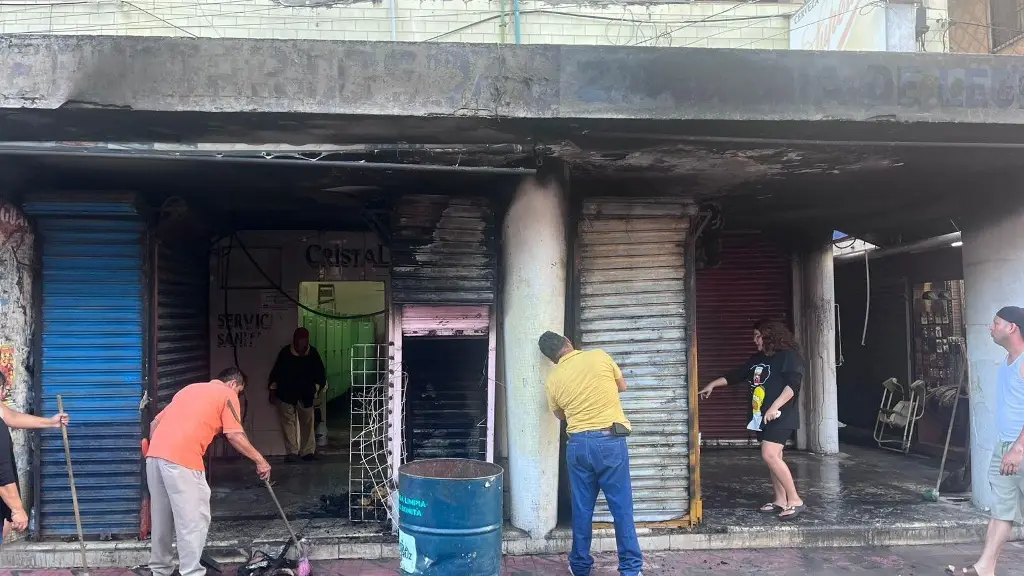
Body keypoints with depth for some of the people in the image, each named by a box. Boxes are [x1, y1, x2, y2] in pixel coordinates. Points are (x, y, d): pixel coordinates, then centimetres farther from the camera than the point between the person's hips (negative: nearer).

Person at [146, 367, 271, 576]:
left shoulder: (190, 388, 29)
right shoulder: (227, 394, 9)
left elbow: (155, 423, 27)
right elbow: (234, 435, -2)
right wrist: (260, 460, 6)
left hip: (155, 455, 8)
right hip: (182, 459, -8)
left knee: (162, 518, 19)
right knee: (193, 520, -1)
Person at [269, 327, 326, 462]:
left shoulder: (313, 353, -1)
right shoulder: (285, 352, -3)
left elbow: (320, 375, 8)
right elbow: (276, 373, 6)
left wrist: (316, 389, 0)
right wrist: (273, 390, 6)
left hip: (306, 395, 1)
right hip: (286, 394, -1)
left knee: (307, 423, 5)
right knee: (288, 422, -2)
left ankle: (308, 451, 14)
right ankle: (292, 452, 1)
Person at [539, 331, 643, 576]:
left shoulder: (553, 380, 4)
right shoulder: (599, 356, -1)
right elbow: (622, 386, 15)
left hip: (578, 444, 2)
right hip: (610, 440, -1)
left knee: (582, 509, 12)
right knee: (622, 507, 4)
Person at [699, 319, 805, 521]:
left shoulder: (789, 355, -9)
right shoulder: (757, 359, 15)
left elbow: (793, 385, -19)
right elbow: (736, 375, 24)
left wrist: (775, 407, -27)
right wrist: (713, 384, 22)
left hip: (781, 415, -8)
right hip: (762, 416, 8)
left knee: (769, 455, -19)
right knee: (773, 457, 9)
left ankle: (795, 500, -12)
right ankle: (780, 500, 16)